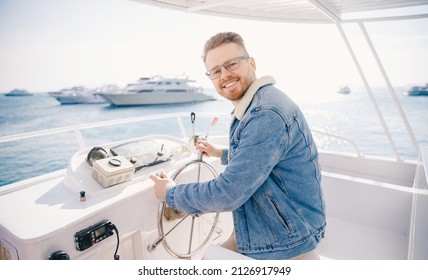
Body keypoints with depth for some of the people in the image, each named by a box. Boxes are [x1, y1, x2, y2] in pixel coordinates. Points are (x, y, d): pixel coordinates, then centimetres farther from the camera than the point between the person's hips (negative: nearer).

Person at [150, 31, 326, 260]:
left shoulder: (267, 114, -28)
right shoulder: (250, 109, 7)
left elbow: (228, 194, -27)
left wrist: (170, 193, -12)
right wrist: (221, 153, 27)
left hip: (282, 248, -9)